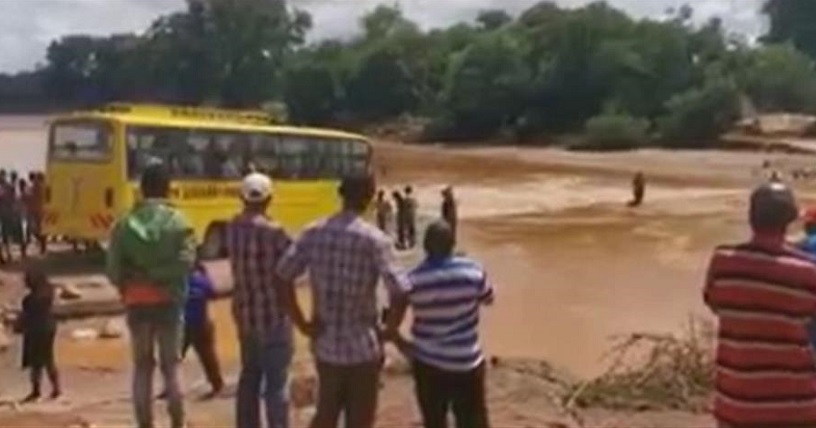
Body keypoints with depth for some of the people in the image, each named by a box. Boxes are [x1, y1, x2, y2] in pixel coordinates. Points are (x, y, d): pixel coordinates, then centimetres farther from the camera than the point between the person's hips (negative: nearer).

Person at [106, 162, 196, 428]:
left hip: (137, 303, 2)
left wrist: (130, 287, 13)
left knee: (142, 366, 12)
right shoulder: (177, 222, -7)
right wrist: (160, 276, -4)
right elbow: (185, 263, -16)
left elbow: (114, 270, -2)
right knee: (171, 366, 9)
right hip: (168, 302, -2)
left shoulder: (125, 224, 1)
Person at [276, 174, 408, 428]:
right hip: (363, 346, -4)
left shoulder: (314, 233, -2)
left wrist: (302, 324, 0)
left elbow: (283, 276, -6)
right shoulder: (375, 239, -15)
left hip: (326, 343, 4)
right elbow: (399, 291, -21)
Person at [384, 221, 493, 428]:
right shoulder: (473, 271, -12)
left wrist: (403, 344, 9)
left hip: (428, 363, 1)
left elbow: (391, 327, -10)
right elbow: (488, 299, 8)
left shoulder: (412, 280, -12)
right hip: (467, 363, 0)